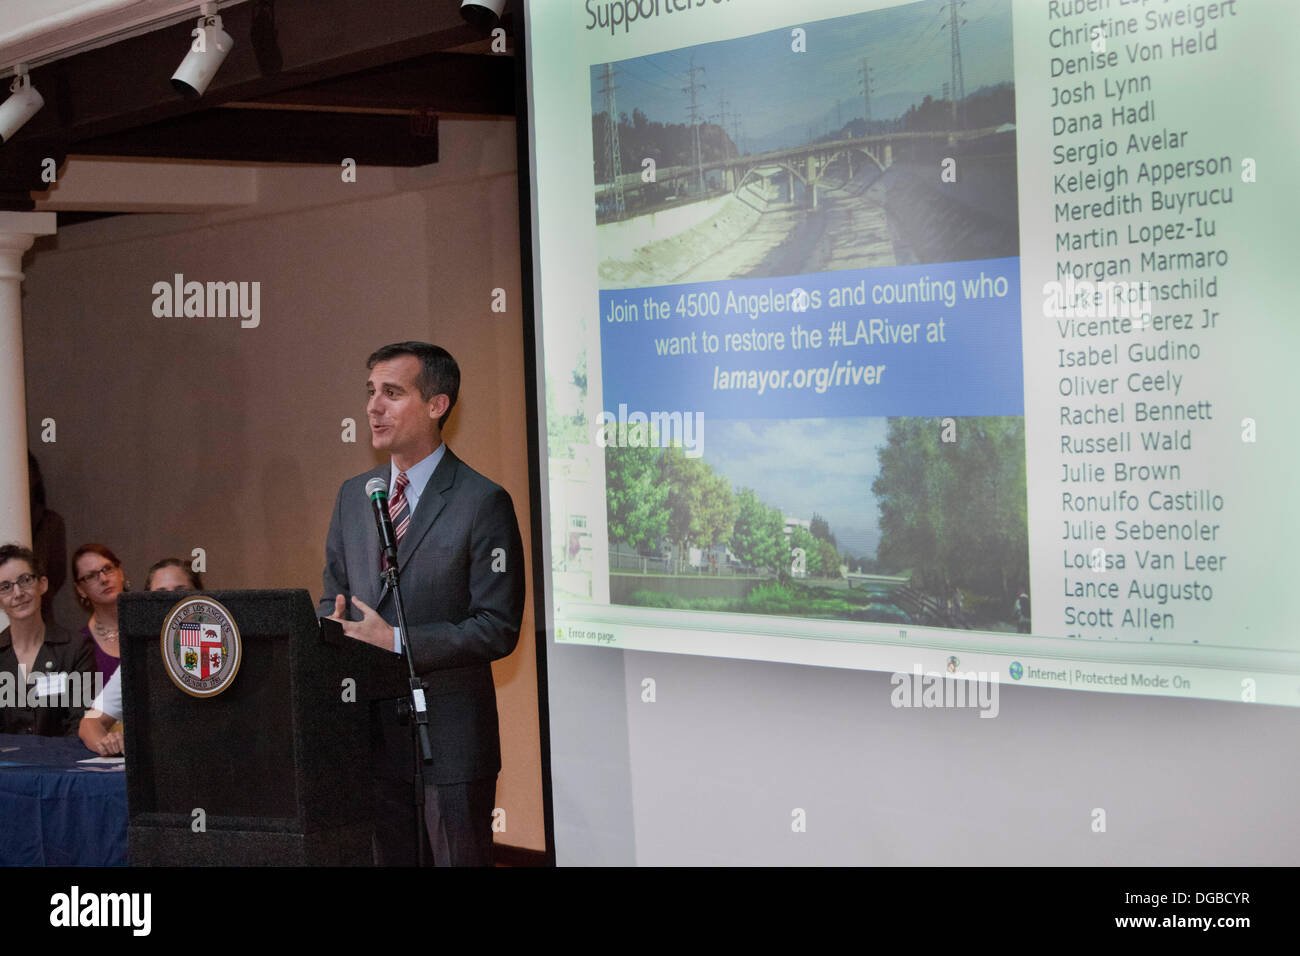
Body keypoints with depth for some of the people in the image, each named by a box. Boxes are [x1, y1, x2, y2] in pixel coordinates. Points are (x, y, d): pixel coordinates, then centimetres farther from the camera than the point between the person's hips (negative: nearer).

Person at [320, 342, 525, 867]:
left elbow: (498, 629, -13)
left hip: (449, 738, -6)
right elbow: (332, 596, 18)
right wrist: (333, 629, -6)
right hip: (367, 732, 6)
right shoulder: (353, 495, 11)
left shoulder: (482, 502, -10)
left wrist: (397, 642, -19)